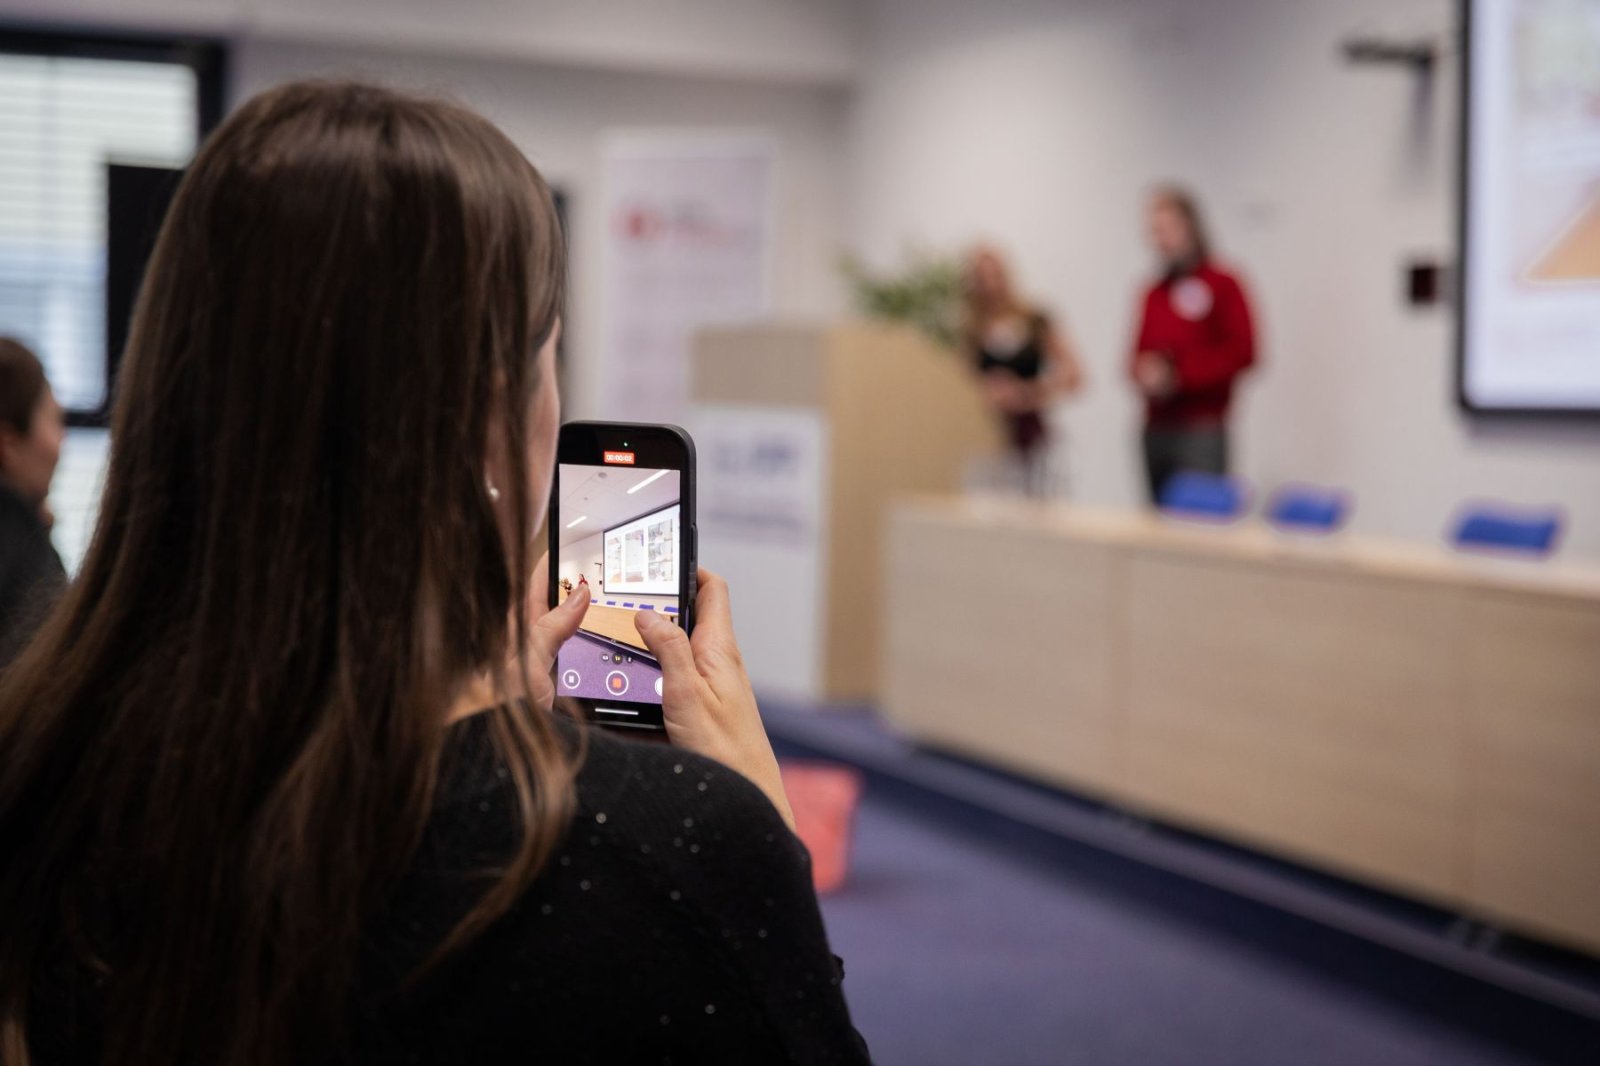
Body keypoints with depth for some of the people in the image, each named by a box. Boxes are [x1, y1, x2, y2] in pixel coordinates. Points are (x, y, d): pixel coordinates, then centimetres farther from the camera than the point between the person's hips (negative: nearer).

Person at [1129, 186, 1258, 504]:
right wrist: (1144, 373, -5)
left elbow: (1242, 352, -8)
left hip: (1201, 430, -5)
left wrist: (1177, 373, -12)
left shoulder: (1222, 284, -2)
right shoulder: (1155, 292, 14)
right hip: (1157, 427, 5)